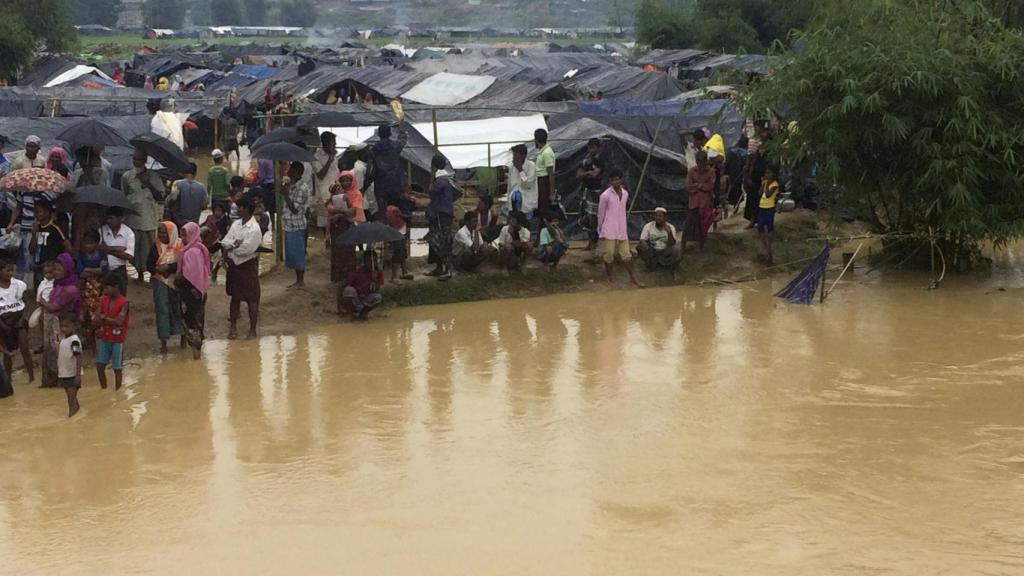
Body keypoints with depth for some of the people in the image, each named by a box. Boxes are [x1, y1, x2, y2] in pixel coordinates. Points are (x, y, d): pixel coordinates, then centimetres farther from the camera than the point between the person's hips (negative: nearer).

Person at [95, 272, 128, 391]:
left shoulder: (124, 302, -13)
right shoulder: (103, 300, 5)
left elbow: (119, 321, -21)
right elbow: (99, 319, 5)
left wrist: (105, 318, -9)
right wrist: (111, 321, -13)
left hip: (117, 340, -5)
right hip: (104, 339, 5)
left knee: (117, 368, 4)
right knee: (100, 366, 3)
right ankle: (104, 390, 18)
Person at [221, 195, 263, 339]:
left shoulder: (254, 229, -17)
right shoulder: (236, 224, 5)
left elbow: (246, 249, -23)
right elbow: (226, 242, -1)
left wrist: (230, 249, -10)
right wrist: (233, 244, -22)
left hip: (248, 265, -7)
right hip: (234, 264, 7)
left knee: (251, 299, 1)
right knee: (235, 296, 14)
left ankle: (252, 330, 9)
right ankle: (233, 326, 22)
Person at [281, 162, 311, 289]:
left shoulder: (302, 188, -19)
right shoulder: (291, 183, 8)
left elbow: (295, 209, -21)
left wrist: (285, 195, -21)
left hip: (296, 225, -9)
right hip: (290, 225, 9)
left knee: (297, 253, 0)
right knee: (293, 253, 15)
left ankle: (300, 281, 9)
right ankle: (299, 280, 24)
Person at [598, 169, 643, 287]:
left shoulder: (625, 193, 5)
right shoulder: (605, 195, -11)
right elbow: (600, 213, -4)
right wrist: (600, 231, -2)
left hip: (622, 230, 5)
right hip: (609, 230, -5)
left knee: (626, 253, 8)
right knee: (609, 253, 1)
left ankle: (632, 277, 14)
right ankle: (609, 277, 15)